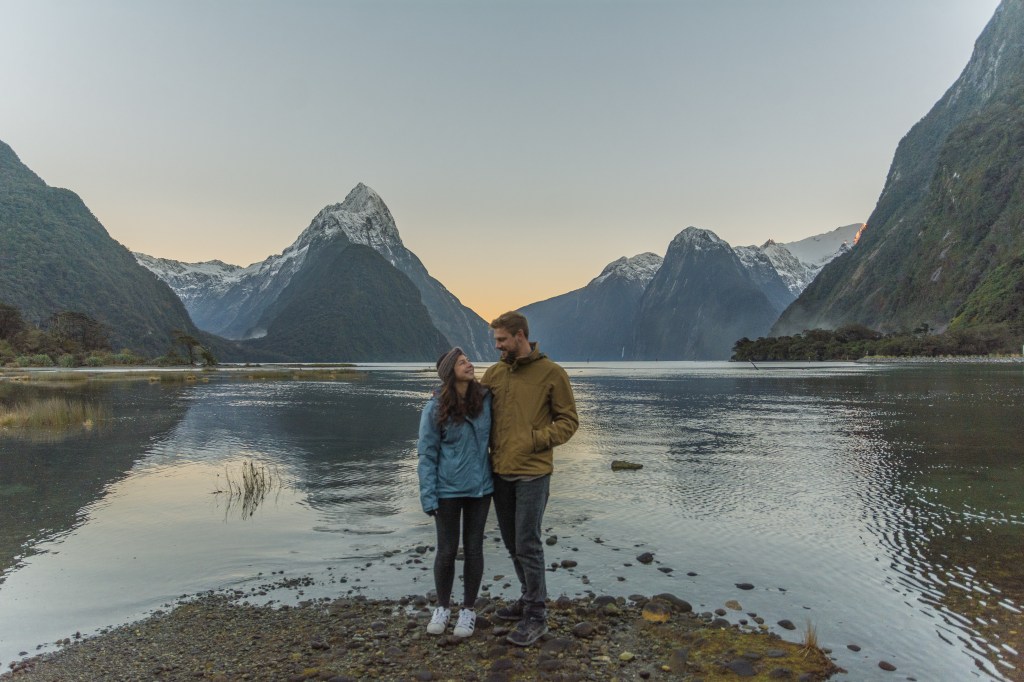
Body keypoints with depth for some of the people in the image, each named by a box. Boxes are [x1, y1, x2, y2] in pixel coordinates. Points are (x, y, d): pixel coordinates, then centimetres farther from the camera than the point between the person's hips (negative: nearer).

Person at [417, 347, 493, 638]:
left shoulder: (485, 399, -4)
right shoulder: (435, 408, -11)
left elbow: (493, 436, 7)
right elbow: (427, 455, -8)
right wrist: (428, 497, -12)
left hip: (480, 488, 2)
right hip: (448, 490, -2)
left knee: (473, 549, 11)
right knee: (446, 550, 10)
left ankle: (469, 609, 28)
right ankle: (443, 607, 31)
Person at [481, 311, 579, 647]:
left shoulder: (551, 373, -7)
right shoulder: (494, 373, 7)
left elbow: (569, 420, -3)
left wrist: (537, 440, -14)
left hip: (532, 473, -6)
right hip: (500, 471, 6)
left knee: (527, 544, -2)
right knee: (512, 543, 16)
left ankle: (536, 615, 12)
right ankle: (529, 598, 34)